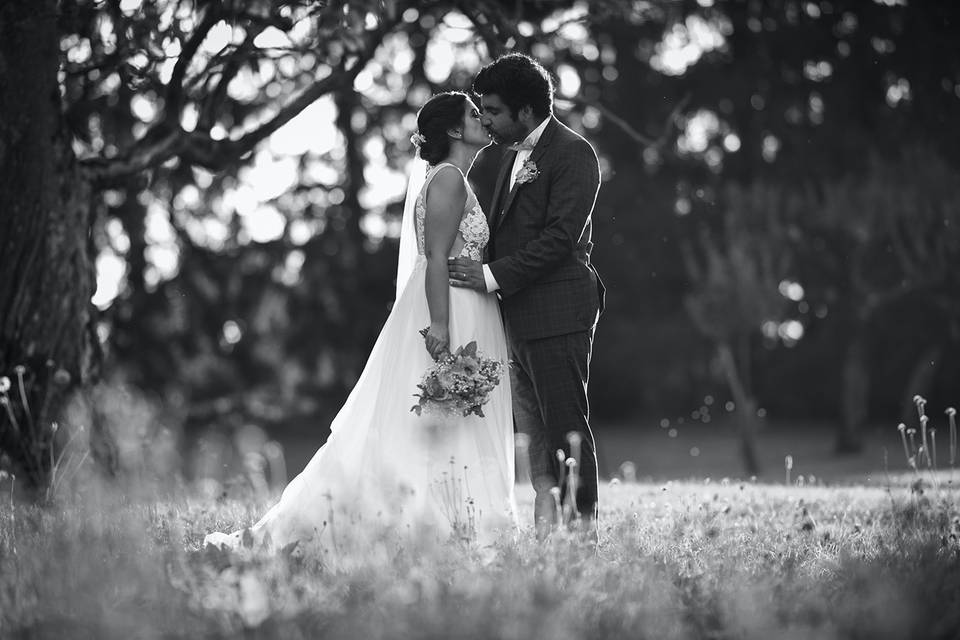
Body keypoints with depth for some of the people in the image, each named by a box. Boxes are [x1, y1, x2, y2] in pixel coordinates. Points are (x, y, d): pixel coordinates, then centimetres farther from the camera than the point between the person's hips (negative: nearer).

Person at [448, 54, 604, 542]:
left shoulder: (573, 154, -10)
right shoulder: (514, 156, 19)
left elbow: (560, 237, -17)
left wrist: (493, 276, -19)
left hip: (557, 314, -9)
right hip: (519, 316, 9)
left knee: (566, 425, -7)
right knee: (533, 428, 9)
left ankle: (584, 527, -2)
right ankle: (546, 532, 13)